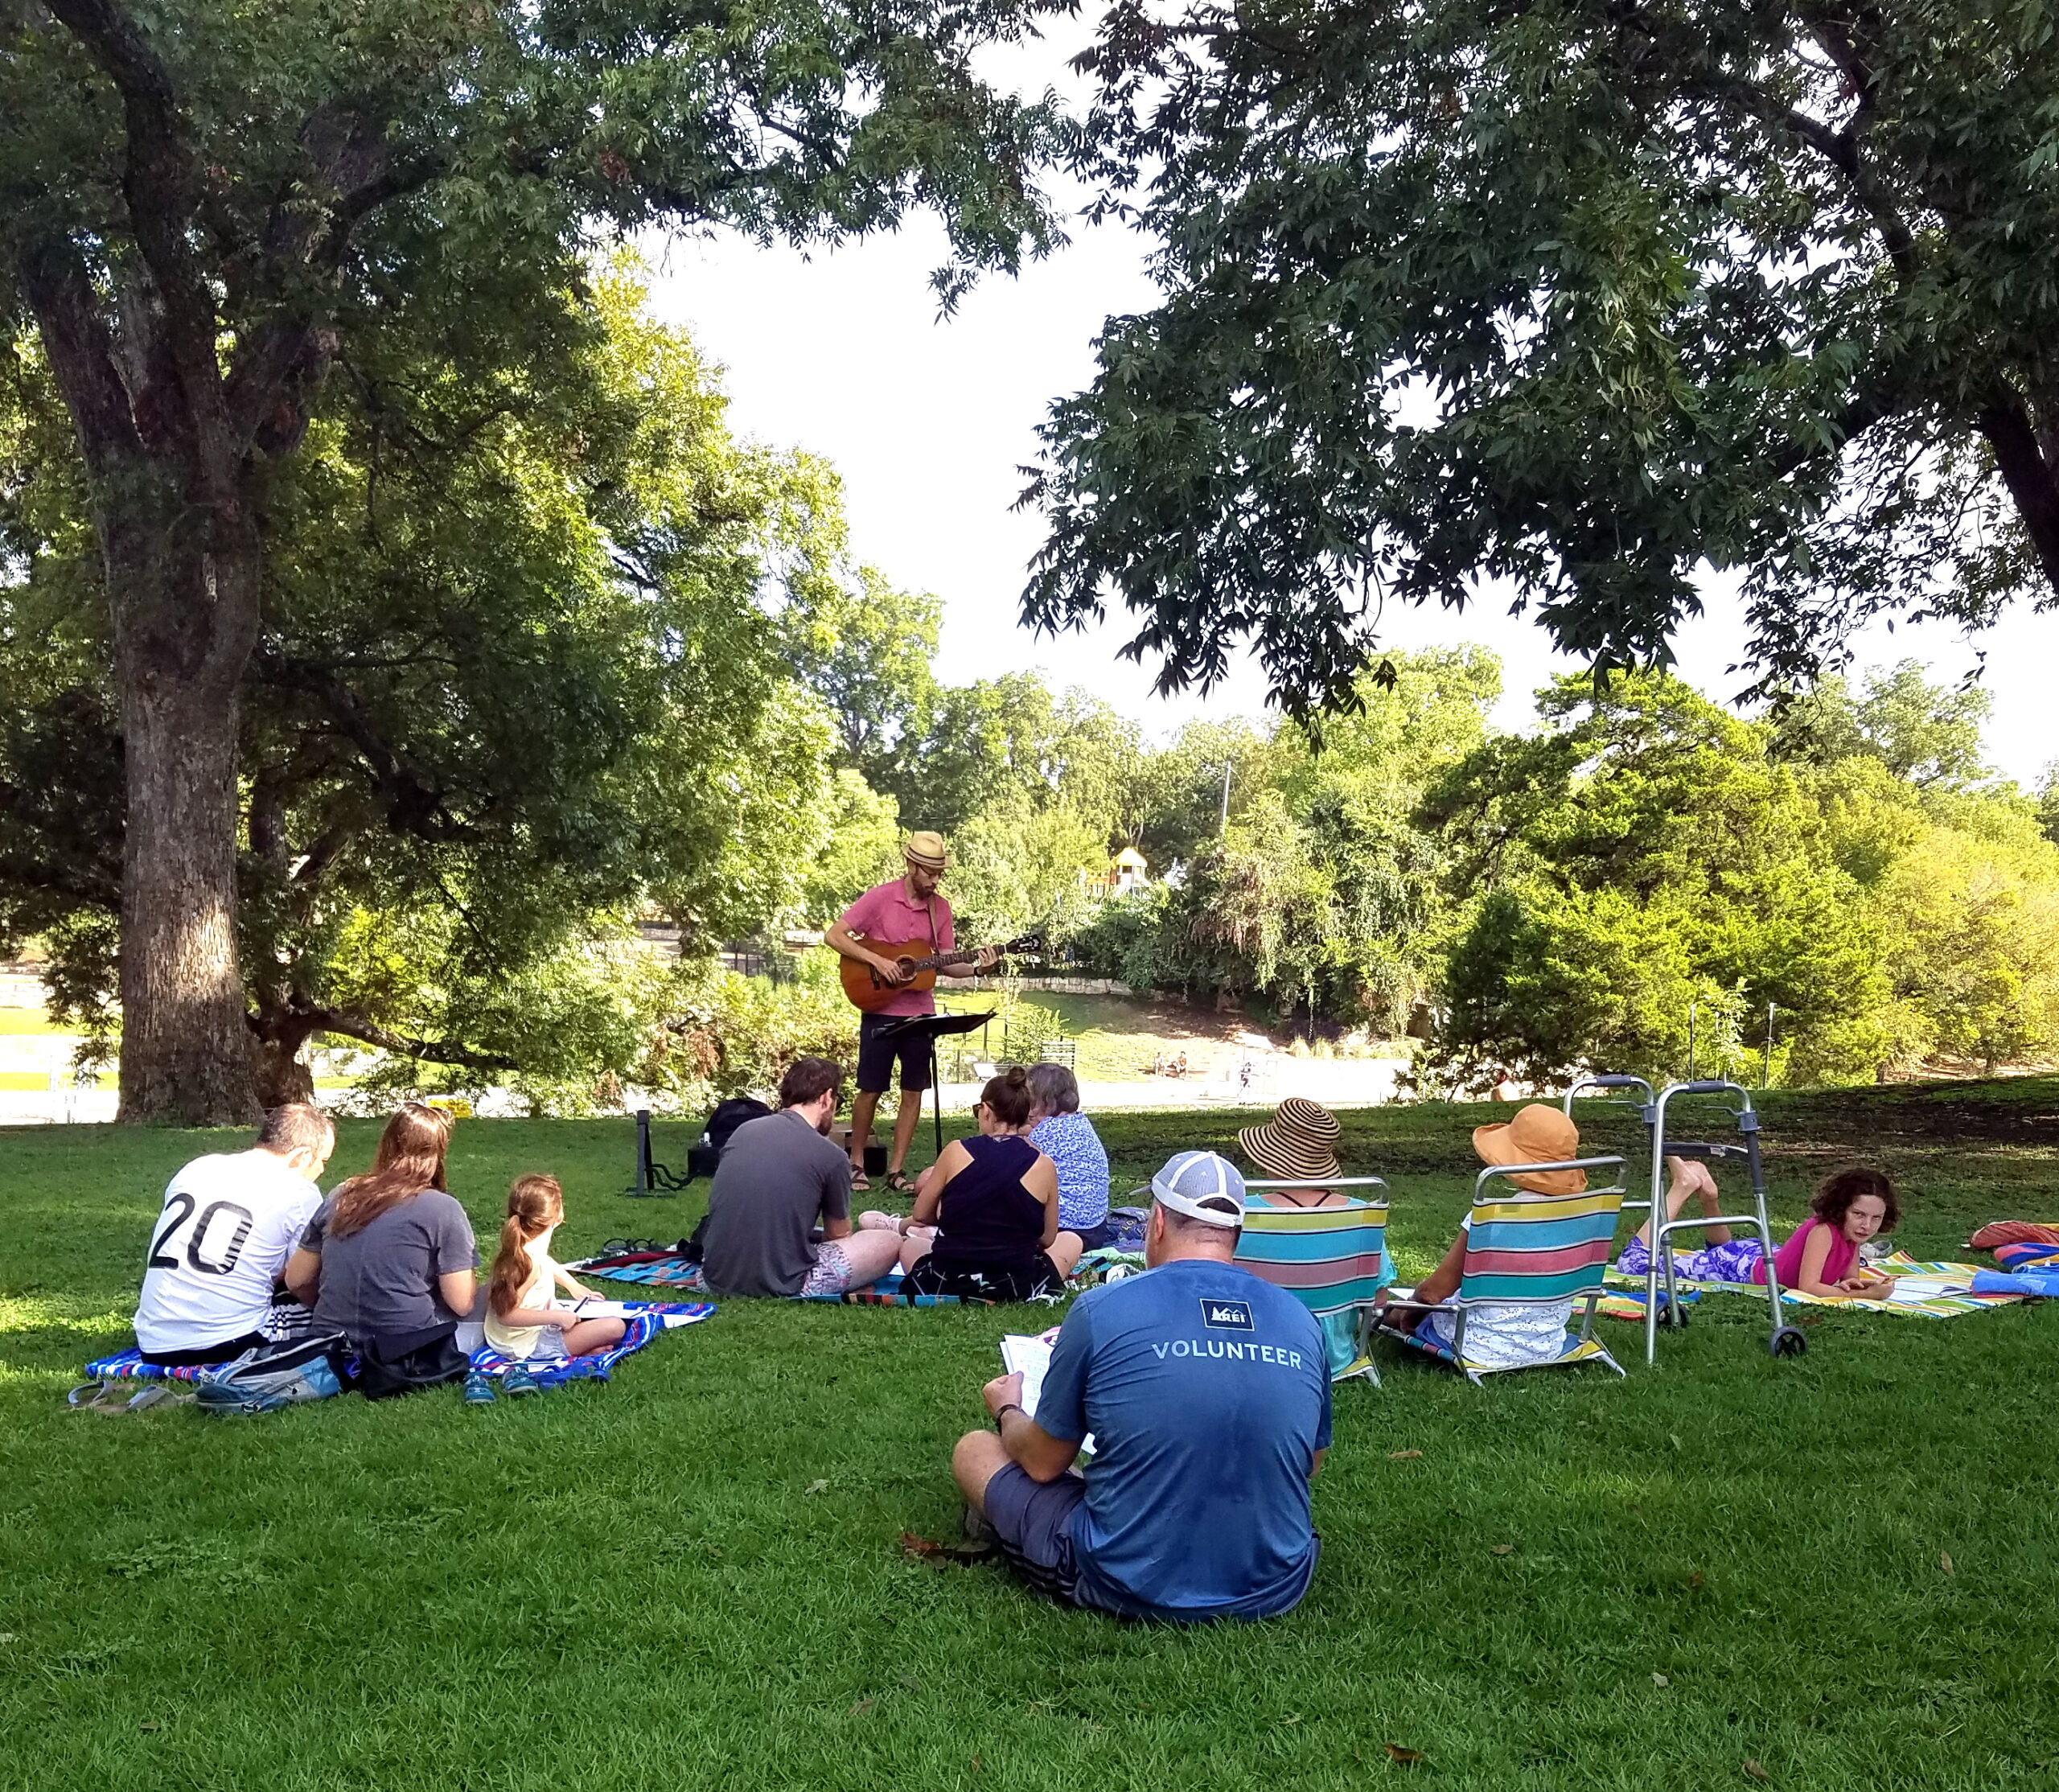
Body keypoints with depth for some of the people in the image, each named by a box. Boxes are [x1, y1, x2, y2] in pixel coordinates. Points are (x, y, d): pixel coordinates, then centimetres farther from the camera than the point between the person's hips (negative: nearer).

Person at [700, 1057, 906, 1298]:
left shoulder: (743, 1131, 6)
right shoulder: (831, 1157, -8)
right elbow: (840, 1236, 9)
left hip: (717, 1278, 6)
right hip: (780, 1285, -6)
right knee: (890, 1244, 7)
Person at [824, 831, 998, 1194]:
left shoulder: (940, 908, 4)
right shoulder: (880, 897, -9)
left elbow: (946, 963, 8)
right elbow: (834, 935, -11)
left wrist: (976, 968, -12)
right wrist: (877, 960, -20)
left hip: (920, 1012, 4)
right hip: (879, 1011, -4)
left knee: (913, 1090, 5)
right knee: (871, 1089, 2)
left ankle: (896, 1169, 13)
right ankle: (856, 1163, 19)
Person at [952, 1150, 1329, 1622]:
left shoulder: (1101, 1309, -12)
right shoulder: (1301, 1321, -2)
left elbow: (1043, 1463, 0)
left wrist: (1006, 1410, 23)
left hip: (1134, 1590, -4)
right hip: (1275, 1593, 4)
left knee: (974, 1449, 15)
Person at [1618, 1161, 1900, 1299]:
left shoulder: (1851, 1233, -9)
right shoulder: (1824, 1230, -32)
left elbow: (1850, 1279, 3)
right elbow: (1808, 1287, -37)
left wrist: (1854, 1285, -20)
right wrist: (1866, 1295, -39)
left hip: (1767, 1254, 8)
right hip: (1742, 1267, -8)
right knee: (1632, 1265, -11)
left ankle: (1708, 1195, 29)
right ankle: (1682, 1188, 1)